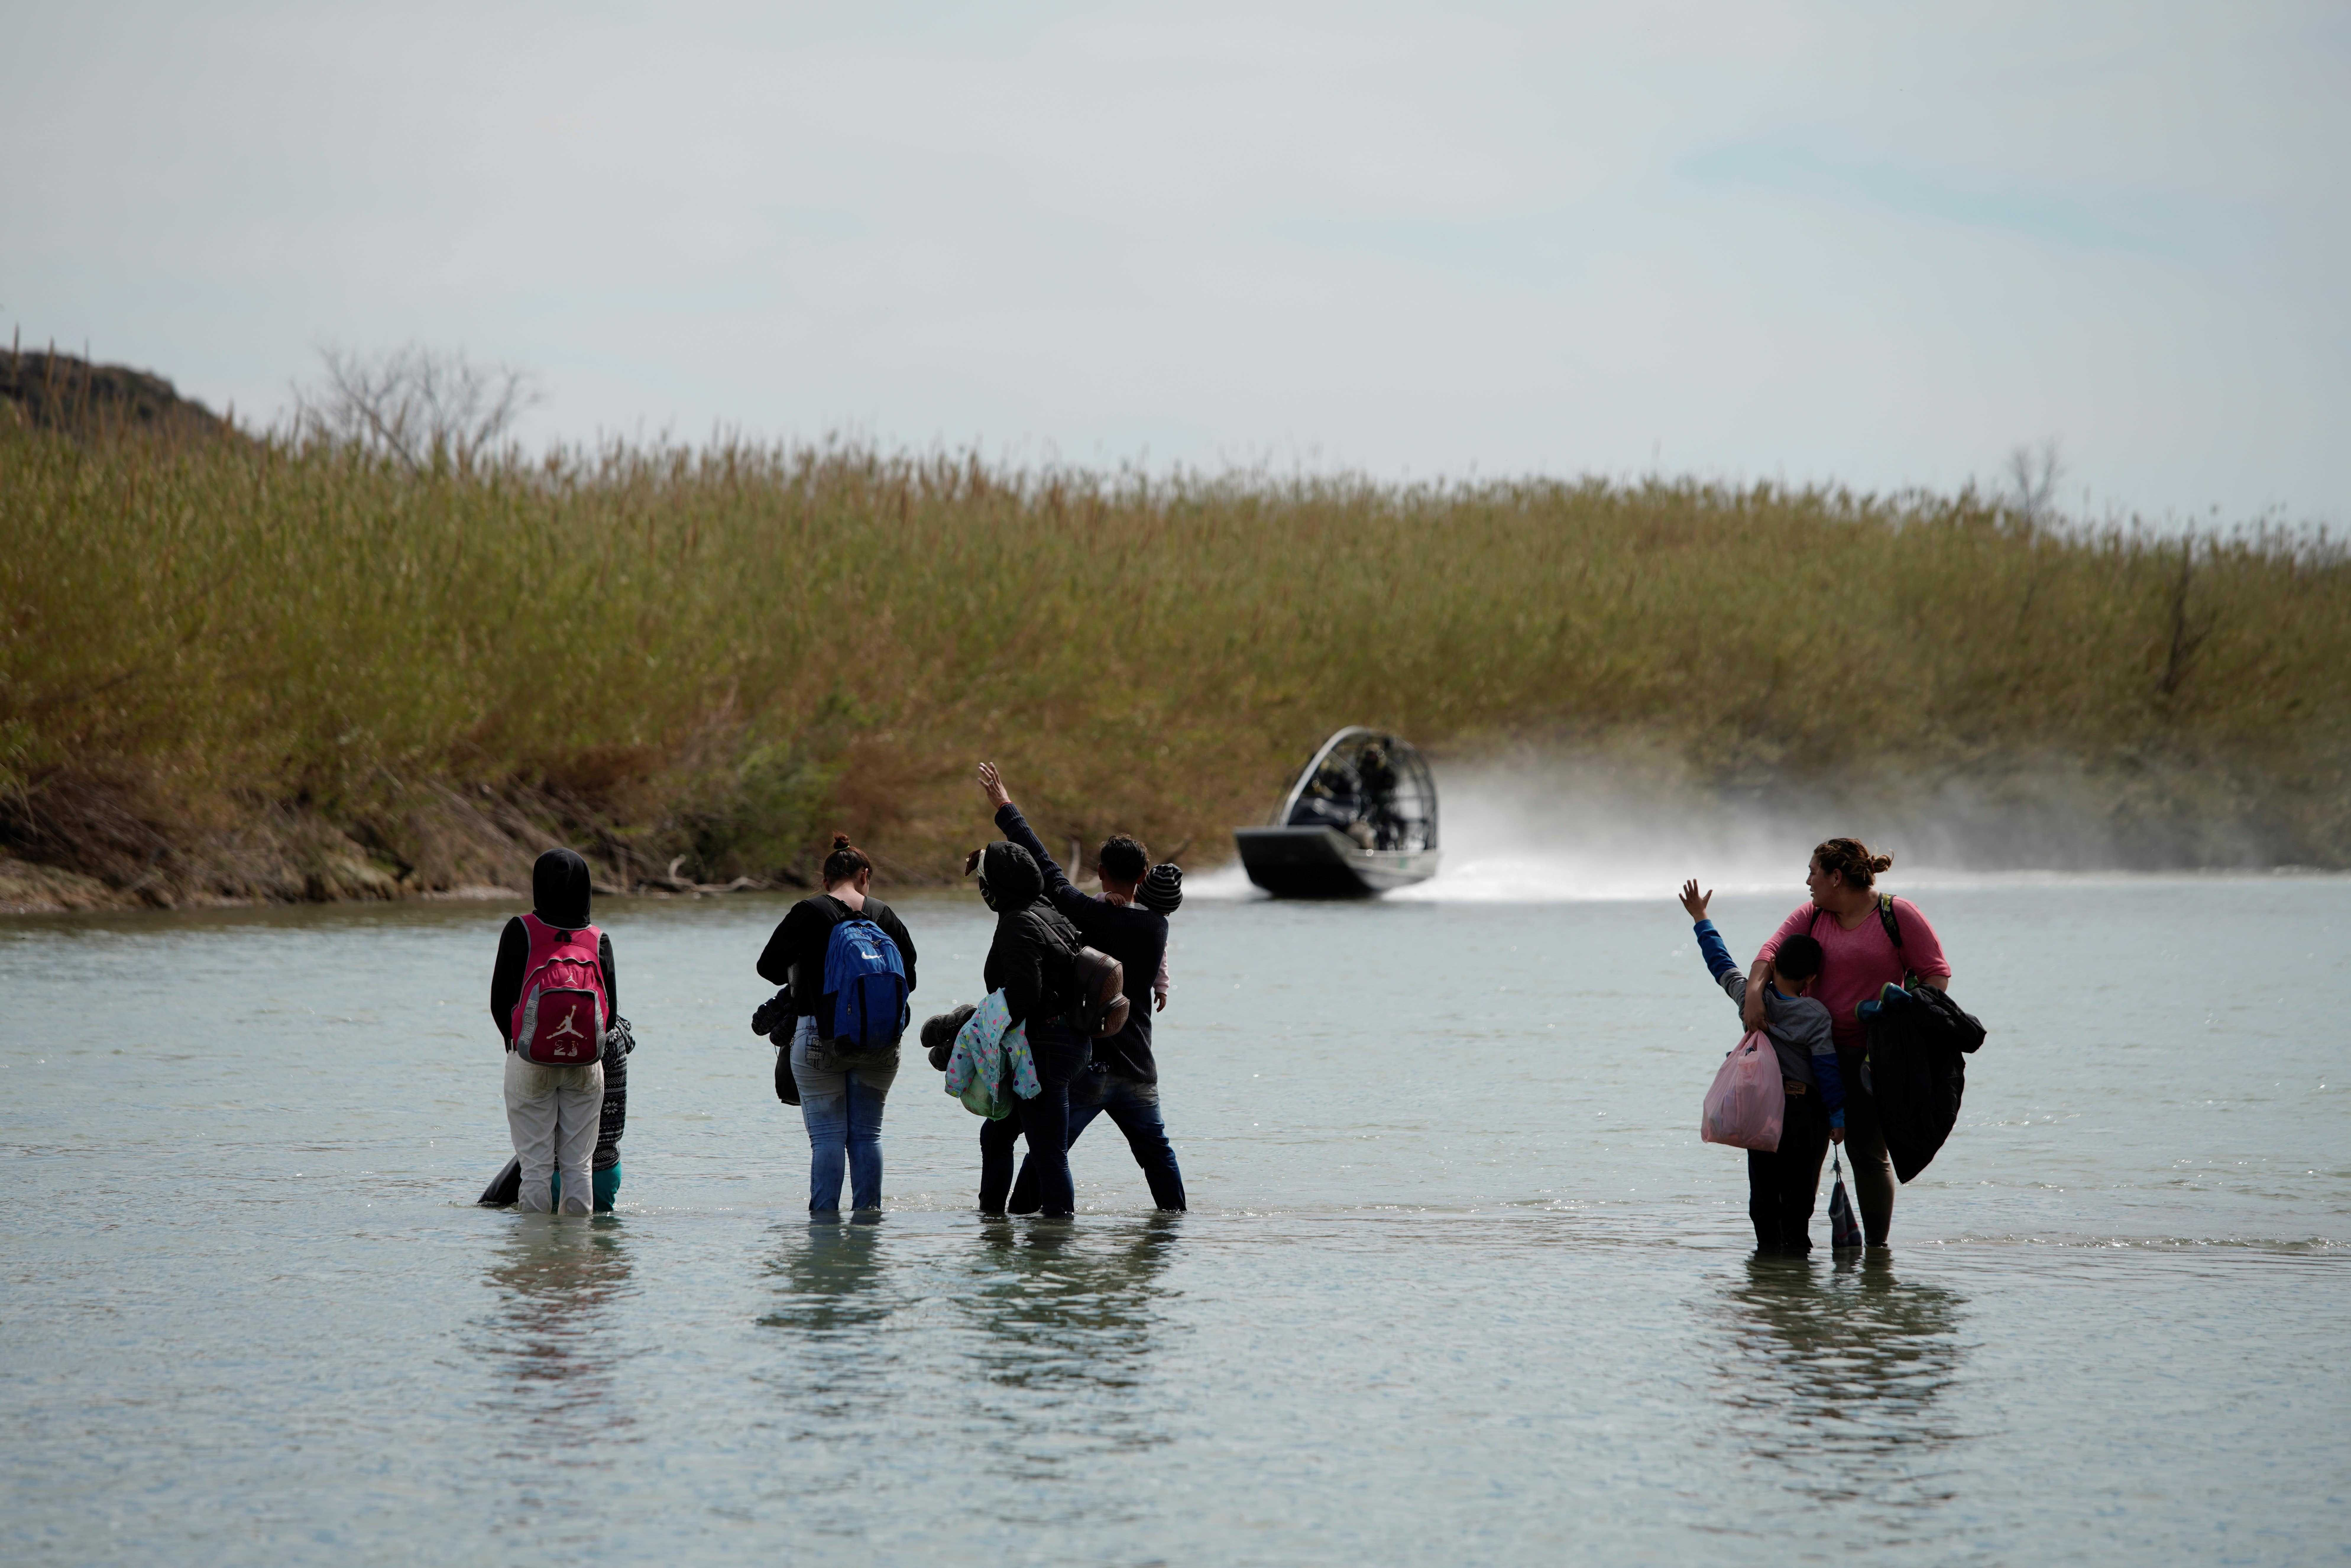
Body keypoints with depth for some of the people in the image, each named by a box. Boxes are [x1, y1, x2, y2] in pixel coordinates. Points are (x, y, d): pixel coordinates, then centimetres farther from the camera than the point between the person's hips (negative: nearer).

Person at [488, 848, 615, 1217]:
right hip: (587, 1062, 2)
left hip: (530, 1059, -2)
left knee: (535, 1164, 2)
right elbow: (611, 1009, 5)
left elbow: (500, 1002, 1)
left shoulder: (520, 932, -4)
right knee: (578, 1165, 8)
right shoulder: (598, 940, 2)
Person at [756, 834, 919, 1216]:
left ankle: (825, 1212, -6)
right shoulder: (886, 917, 4)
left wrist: (801, 980, 17)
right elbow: (909, 979, 10)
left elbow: (768, 966, -3)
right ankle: (868, 1210, 8)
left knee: (827, 1136, -2)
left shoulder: (809, 914, -7)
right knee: (867, 1134, 10)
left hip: (821, 1038, -3)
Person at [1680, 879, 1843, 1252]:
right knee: (1799, 1184, 2)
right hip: (1804, 1108, -4)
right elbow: (1827, 1068, -13)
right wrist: (1837, 1116, -5)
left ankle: (1768, 1239, 12)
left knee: (1764, 1183, 11)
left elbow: (1721, 962, 12)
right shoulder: (1816, 1015, -13)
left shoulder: (1751, 997, -2)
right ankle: (1795, 1241, 1)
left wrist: (1702, 920, 25)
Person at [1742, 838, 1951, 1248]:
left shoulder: (1898, 915, -5)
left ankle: (1876, 1247, 4)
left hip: (1873, 1056, -5)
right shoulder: (1811, 916, 9)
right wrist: (1754, 992, -23)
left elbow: (1936, 974, -5)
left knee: (1867, 1151, -4)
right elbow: (1772, 951, -4)